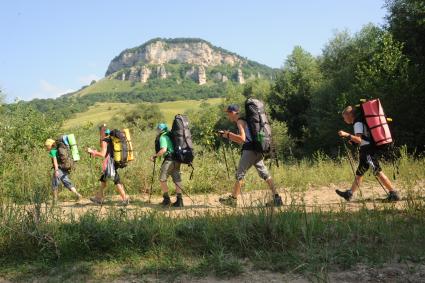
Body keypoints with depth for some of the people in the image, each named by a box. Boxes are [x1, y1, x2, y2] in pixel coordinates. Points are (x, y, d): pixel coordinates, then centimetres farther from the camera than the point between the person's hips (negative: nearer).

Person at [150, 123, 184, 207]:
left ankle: (166, 199, 5)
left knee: (162, 179, 2)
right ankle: (179, 200, 5)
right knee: (177, 180, 6)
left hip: (169, 160, -8)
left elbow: (163, 150, -20)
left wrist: (155, 156, -11)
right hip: (176, 160, 8)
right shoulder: (170, 136, 19)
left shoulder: (163, 137, -7)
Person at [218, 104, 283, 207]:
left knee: (240, 174, -1)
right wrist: (228, 136, 22)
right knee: (264, 174, 6)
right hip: (257, 151, 9)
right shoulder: (244, 121, 23)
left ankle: (233, 199, 5)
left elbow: (242, 138, -17)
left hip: (249, 151, -9)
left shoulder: (240, 121, -6)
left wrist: (228, 134, -7)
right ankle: (277, 198, 4)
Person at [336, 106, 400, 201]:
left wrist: (347, 135, -30)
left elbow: (359, 140, -24)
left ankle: (393, 193, -6)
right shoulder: (360, 122, 18)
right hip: (367, 151, 11)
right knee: (359, 172, 14)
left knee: (378, 172, -9)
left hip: (368, 151, -11)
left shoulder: (358, 123, -13)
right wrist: (352, 140, 17)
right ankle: (349, 193, 21)